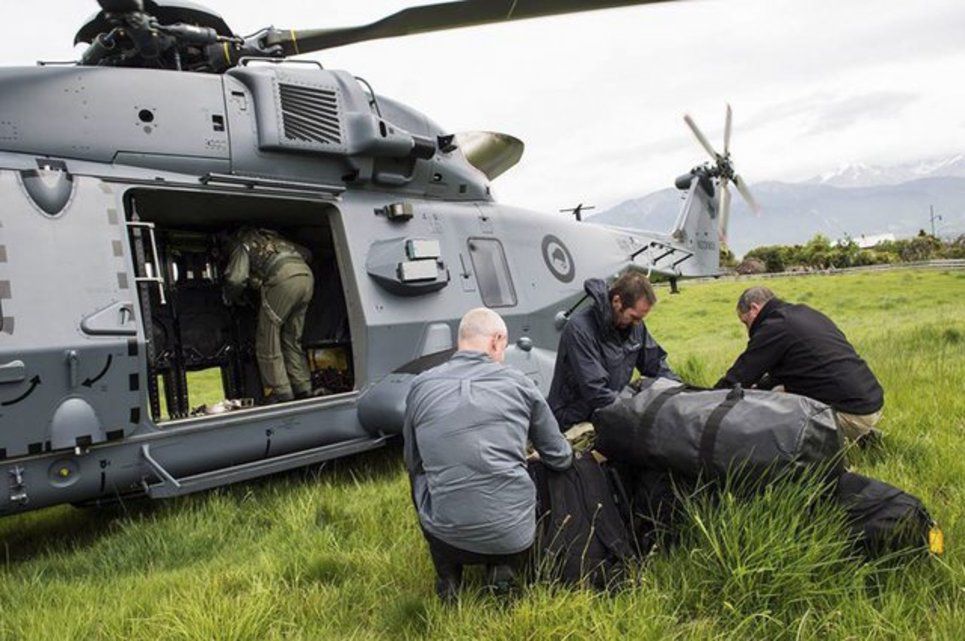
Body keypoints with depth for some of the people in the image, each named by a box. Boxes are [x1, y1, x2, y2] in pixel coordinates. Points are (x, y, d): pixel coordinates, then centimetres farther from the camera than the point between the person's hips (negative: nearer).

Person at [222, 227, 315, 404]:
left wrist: (231, 298, 21)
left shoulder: (240, 241, 16)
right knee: (291, 340, 16)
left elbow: (236, 278, 2)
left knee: (267, 339, 4)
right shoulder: (271, 237, 36)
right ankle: (303, 391, 13)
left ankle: (281, 394, 0)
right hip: (307, 275, 7)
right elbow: (305, 253, 34)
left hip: (283, 278, -7)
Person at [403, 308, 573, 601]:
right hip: (514, 537, 0)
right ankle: (504, 568, 10)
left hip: (447, 537, 1)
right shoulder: (518, 383, -1)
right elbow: (560, 458, 9)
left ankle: (448, 577, 14)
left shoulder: (421, 386, 1)